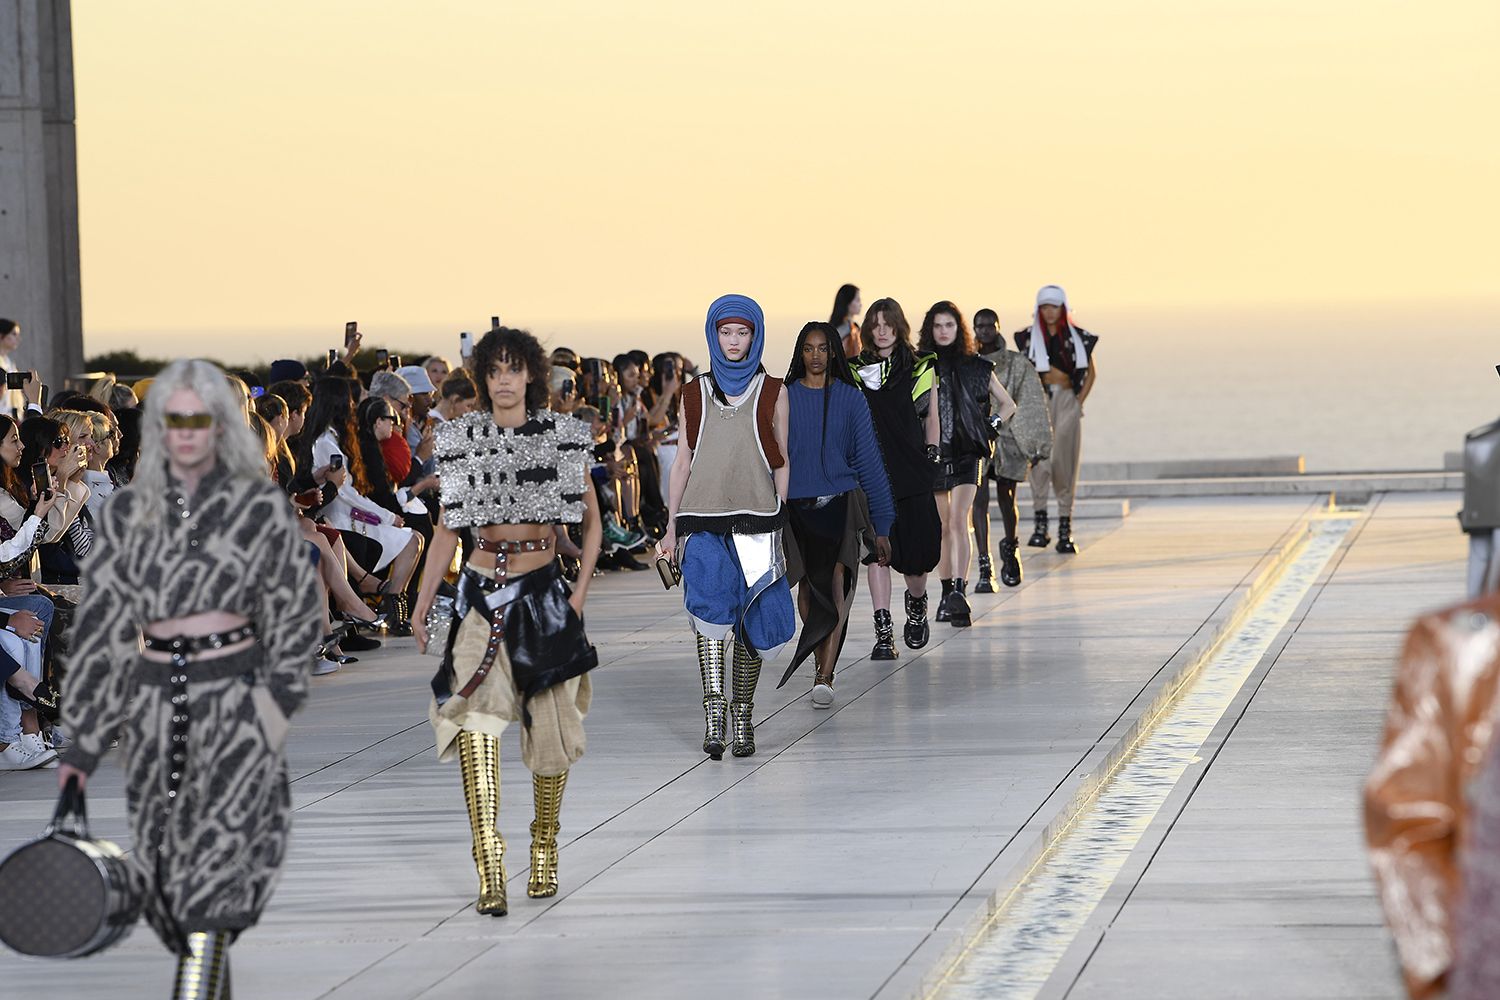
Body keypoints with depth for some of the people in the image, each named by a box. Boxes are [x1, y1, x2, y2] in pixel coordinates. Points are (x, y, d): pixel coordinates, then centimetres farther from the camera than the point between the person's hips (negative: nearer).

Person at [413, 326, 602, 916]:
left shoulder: (563, 436, 3)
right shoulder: (462, 439, 4)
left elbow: (591, 518, 10)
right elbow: (448, 528, 10)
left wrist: (581, 590, -1)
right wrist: (422, 604, 5)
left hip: (544, 590, 1)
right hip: (482, 591, 0)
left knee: (550, 727, 5)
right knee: (475, 712, -17)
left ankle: (545, 848, 28)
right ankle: (490, 868, -21)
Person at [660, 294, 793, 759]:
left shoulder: (772, 393, 8)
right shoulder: (694, 394, 11)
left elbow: (782, 463, 9)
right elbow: (683, 461, 13)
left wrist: (782, 525, 2)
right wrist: (672, 526, 7)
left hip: (755, 519, 0)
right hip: (703, 519, 0)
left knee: (750, 618, 0)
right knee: (712, 604, -18)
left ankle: (742, 717, 11)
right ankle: (714, 713, -24)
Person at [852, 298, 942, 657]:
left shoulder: (920, 368, 9)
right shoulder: (855, 371, 8)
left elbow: (931, 418, 14)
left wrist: (931, 457, 6)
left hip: (912, 470, 0)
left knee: (918, 549, -1)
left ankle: (917, 603, 32)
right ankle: (883, 632, -6)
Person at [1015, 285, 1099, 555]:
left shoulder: (1077, 337, 6)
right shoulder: (1029, 338, 6)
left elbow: (1090, 371, 12)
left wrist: (1079, 400, 3)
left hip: (1067, 402, 1)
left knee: (1065, 462, 1)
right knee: (1040, 459, -11)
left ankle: (1065, 530, 4)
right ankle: (1040, 525, -9)